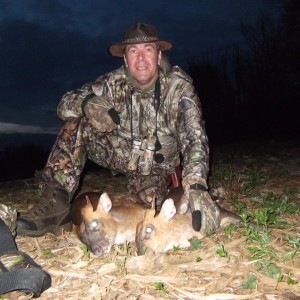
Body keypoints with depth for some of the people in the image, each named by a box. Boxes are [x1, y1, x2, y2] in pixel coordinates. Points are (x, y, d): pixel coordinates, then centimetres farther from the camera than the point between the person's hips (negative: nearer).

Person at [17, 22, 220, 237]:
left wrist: (196, 186, -52)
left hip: (154, 164, -2)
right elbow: (66, 103, -12)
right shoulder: (115, 82, -14)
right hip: (119, 152, 2)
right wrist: (87, 104, -38)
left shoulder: (179, 86, -22)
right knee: (77, 124, -19)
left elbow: (194, 137, -33)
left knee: (148, 203, -30)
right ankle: (56, 201, -21)